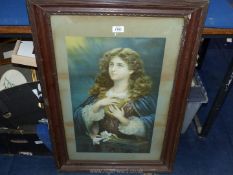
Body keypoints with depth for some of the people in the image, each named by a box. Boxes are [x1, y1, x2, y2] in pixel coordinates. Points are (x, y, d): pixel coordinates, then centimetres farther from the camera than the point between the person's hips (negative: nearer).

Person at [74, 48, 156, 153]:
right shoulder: (100, 92, 6)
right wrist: (97, 106, -13)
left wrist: (123, 120, -20)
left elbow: (147, 128, -8)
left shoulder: (141, 95, -4)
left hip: (127, 147, -2)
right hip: (99, 146, 3)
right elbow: (78, 116, 3)